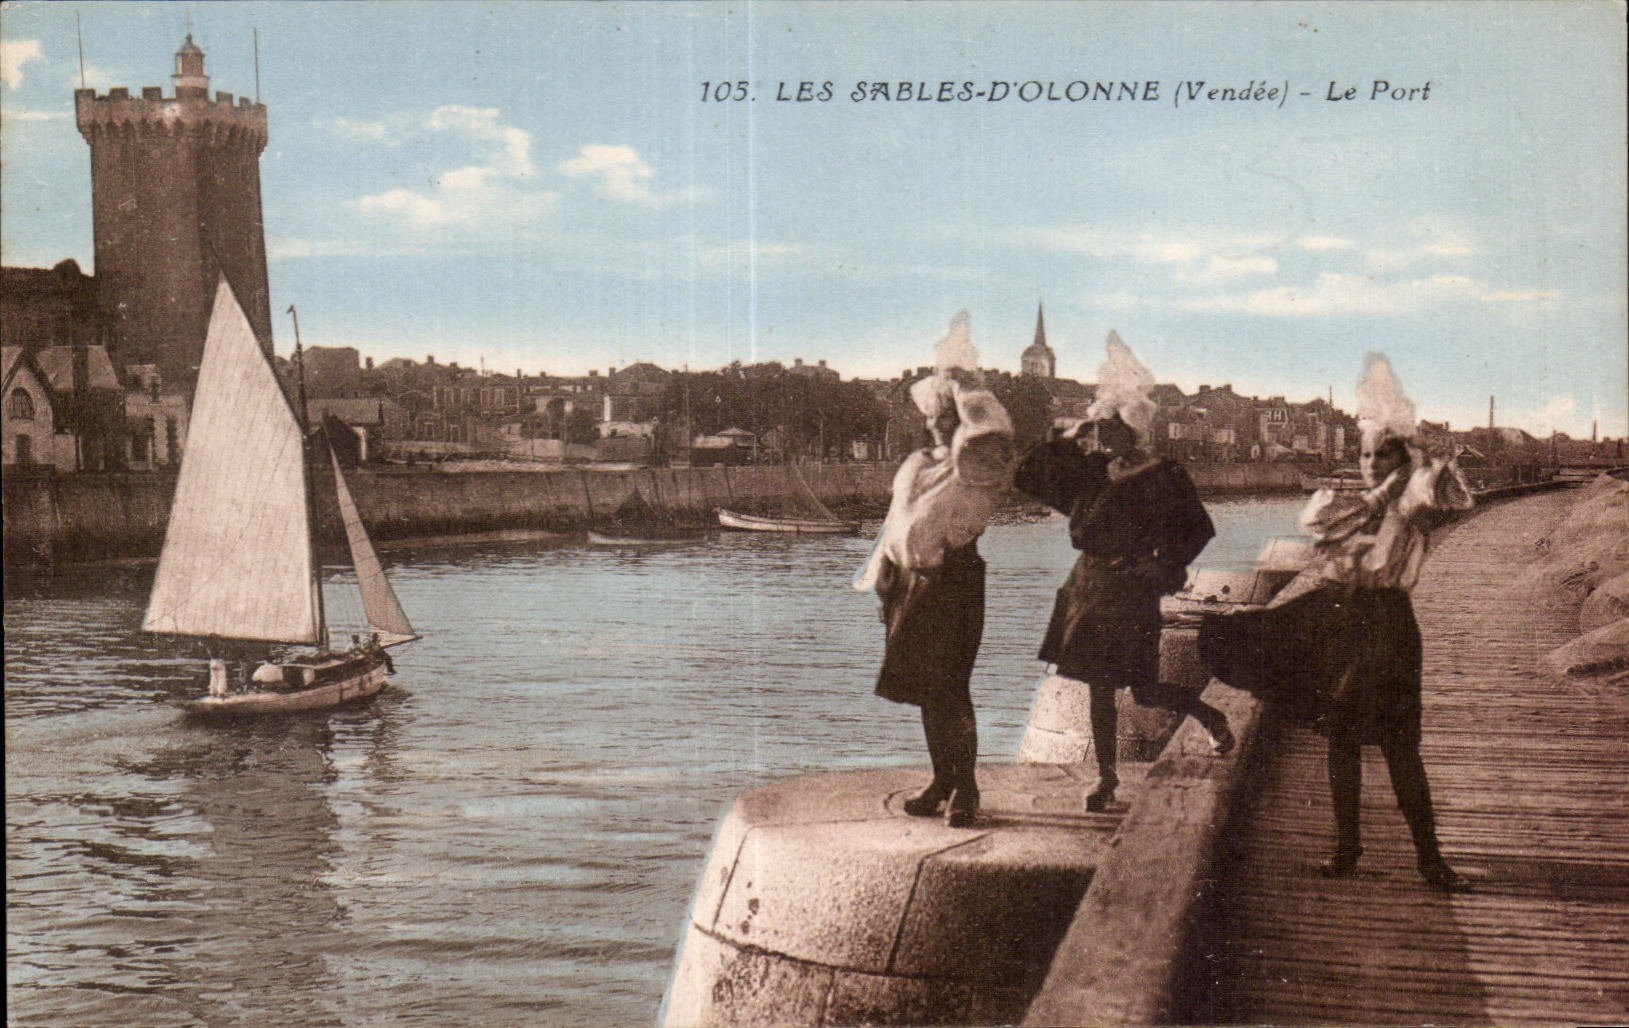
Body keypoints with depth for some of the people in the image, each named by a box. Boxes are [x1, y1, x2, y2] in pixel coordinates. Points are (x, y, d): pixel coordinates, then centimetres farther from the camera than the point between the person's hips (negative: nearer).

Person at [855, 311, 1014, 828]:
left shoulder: (976, 467, -6)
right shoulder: (917, 465, 15)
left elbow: (993, 431, -27)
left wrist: (965, 385, -15)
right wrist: (884, 579, 17)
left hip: (954, 582, -7)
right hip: (911, 584, 7)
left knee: (947, 688, -9)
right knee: (923, 687, 10)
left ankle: (964, 788, 0)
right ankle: (942, 781, 20)